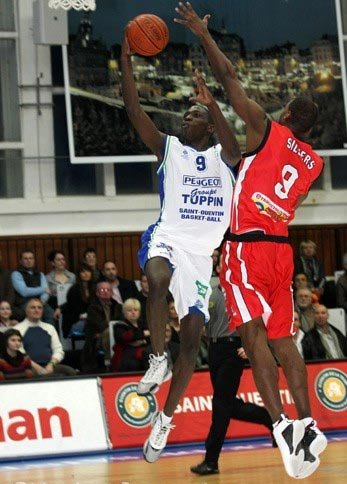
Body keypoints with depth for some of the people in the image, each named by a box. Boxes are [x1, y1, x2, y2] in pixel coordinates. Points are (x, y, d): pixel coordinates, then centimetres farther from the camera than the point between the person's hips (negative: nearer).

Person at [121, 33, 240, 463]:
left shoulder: (221, 156, 10)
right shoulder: (169, 148, 9)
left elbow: (233, 149, -15)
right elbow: (134, 111, -3)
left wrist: (212, 105, -29)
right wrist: (126, 60, -11)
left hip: (201, 251, 2)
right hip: (167, 239, -2)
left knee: (192, 335, -1)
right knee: (159, 278, -38)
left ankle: (166, 418, 11)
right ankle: (158, 359, -21)